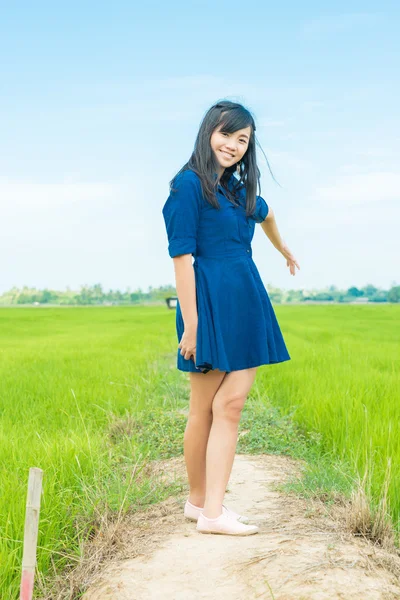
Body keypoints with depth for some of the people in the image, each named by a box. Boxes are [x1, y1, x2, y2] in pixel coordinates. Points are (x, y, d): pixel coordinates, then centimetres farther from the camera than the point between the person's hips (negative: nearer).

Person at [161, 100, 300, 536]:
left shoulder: (239, 189, 16)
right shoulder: (189, 184, -7)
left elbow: (265, 214, 39)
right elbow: (181, 256, -13)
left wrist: (285, 252, 55)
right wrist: (190, 323, -17)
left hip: (245, 302, 7)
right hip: (210, 302, -7)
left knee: (231, 403, 0)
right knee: (205, 408, 2)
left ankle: (212, 509, 4)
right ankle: (198, 501, 15)